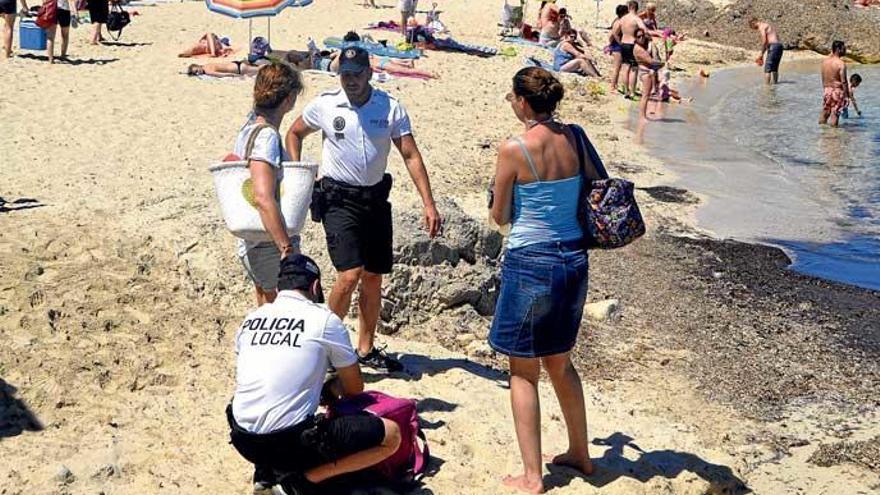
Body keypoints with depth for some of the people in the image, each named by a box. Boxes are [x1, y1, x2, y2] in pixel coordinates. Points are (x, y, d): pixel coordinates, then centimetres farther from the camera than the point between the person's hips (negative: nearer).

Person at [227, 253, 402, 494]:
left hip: (243, 441, 6)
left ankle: (266, 471, 15)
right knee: (392, 434, 4)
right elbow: (354, 388, 9)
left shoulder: (249, 320, 13)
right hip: (290, 444, -6)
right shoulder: (324, 319, -2)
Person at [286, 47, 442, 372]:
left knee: (373, 277, 10)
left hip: (376, 198, 3)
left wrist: (429, 204, -12)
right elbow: (295, 133, 13)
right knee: (350, 275, -16)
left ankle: (366, 349, 24)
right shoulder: (324, 105, -4)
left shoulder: (390, 107, -3)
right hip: (339, 199, -3)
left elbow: (411, 155, -4)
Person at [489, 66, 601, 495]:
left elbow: (499, 217, -7)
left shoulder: (514, 150, -16)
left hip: (530, 263, -6)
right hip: (574, 259, 6)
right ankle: (580, 454, 35)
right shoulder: (575, 138, 0)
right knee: (560, 362, 23)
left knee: (523, 371, 6)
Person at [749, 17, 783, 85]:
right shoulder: (767, 25, 26)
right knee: (774, 68, 17)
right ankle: (774, 83, 22)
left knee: (767, 69, -7)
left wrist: (761, 54, -8)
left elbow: (764, 41, -14)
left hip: (773, 46, -9)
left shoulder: (761, 27, -4)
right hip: (780, 45, 9)